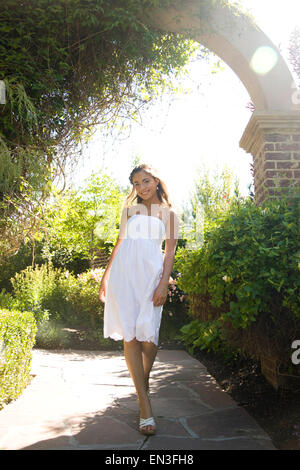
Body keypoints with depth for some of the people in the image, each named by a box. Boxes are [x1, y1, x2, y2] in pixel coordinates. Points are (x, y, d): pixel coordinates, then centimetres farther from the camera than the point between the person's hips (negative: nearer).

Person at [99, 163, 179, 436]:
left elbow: (170, 251, 7)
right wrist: (106, 276, 14)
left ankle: (144, 381, 20)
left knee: (148, 334, -9)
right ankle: (145, 405, -6)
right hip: (124, 271, 2)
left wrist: (164, 284, -5)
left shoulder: (168, 213, 14)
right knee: (129, 334, -7)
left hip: (150, 273, -1)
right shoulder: (130, 210, 21)